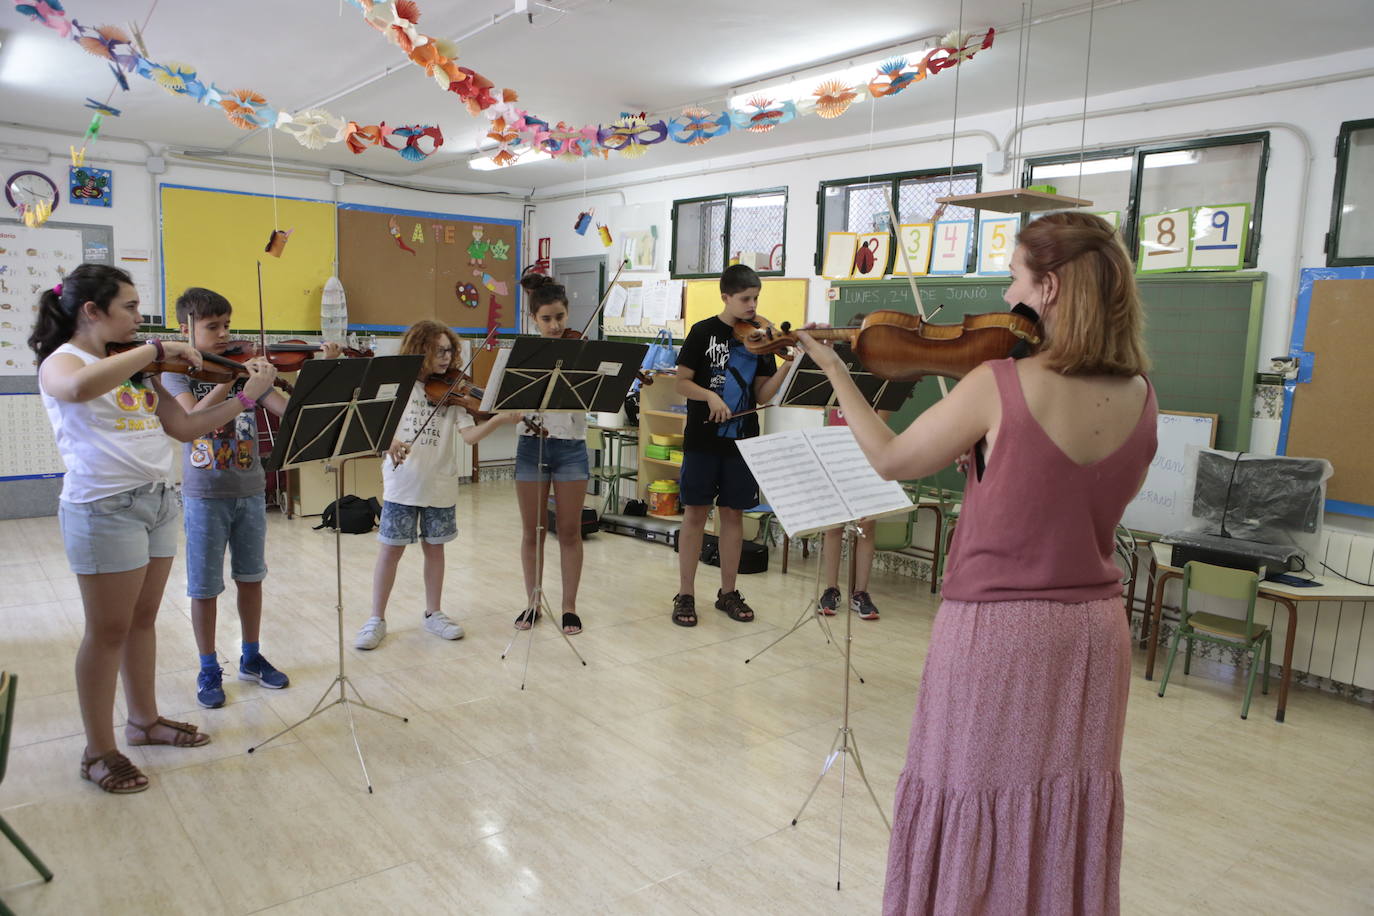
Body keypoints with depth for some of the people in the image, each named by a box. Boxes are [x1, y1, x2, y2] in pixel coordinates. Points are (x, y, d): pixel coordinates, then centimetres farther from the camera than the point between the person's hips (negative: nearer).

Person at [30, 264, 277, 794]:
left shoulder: (135, 367, 13)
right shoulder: (61, 362, -9)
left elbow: (185, 428, 9)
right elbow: (82, 388, -36)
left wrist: (246, 397, 0)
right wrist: (157, 348, -29)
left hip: (157, 502, 7)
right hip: (105, 508, -7)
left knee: (143, 620, 18)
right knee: (108, 632, 3)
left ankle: (145, 720, 34)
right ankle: (99, 751, 17)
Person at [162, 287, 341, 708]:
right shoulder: (177, 373, -5)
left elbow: (288, 408, -9)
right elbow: (194, 416, -24)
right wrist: (234, 377, -33)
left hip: (250, 491, 3)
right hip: (205, 495, -3)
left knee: (250, 577, 14)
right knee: (205, 587, 5)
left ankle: (251, 658, 29)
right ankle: (209, 670, 21)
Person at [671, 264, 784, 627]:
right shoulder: (703, 332, -3)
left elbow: (761, 395, 2)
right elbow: (682, 383, -4)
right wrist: (710, 395, -21)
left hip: (742, 439, 3)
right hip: (702, 438, -3)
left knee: (733, 513, 9)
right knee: (695, 513, 2)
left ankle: (728, 592, 21)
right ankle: (685, 594, 12)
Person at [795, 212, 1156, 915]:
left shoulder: (998, 385, -19)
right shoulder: (1139, 399, -1)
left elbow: (890, 461, -8)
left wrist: (833, 369, 2)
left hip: (994, 629, -5)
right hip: (1095, 633, 6)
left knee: (974, 817, 12)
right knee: (1071, 814, 21)